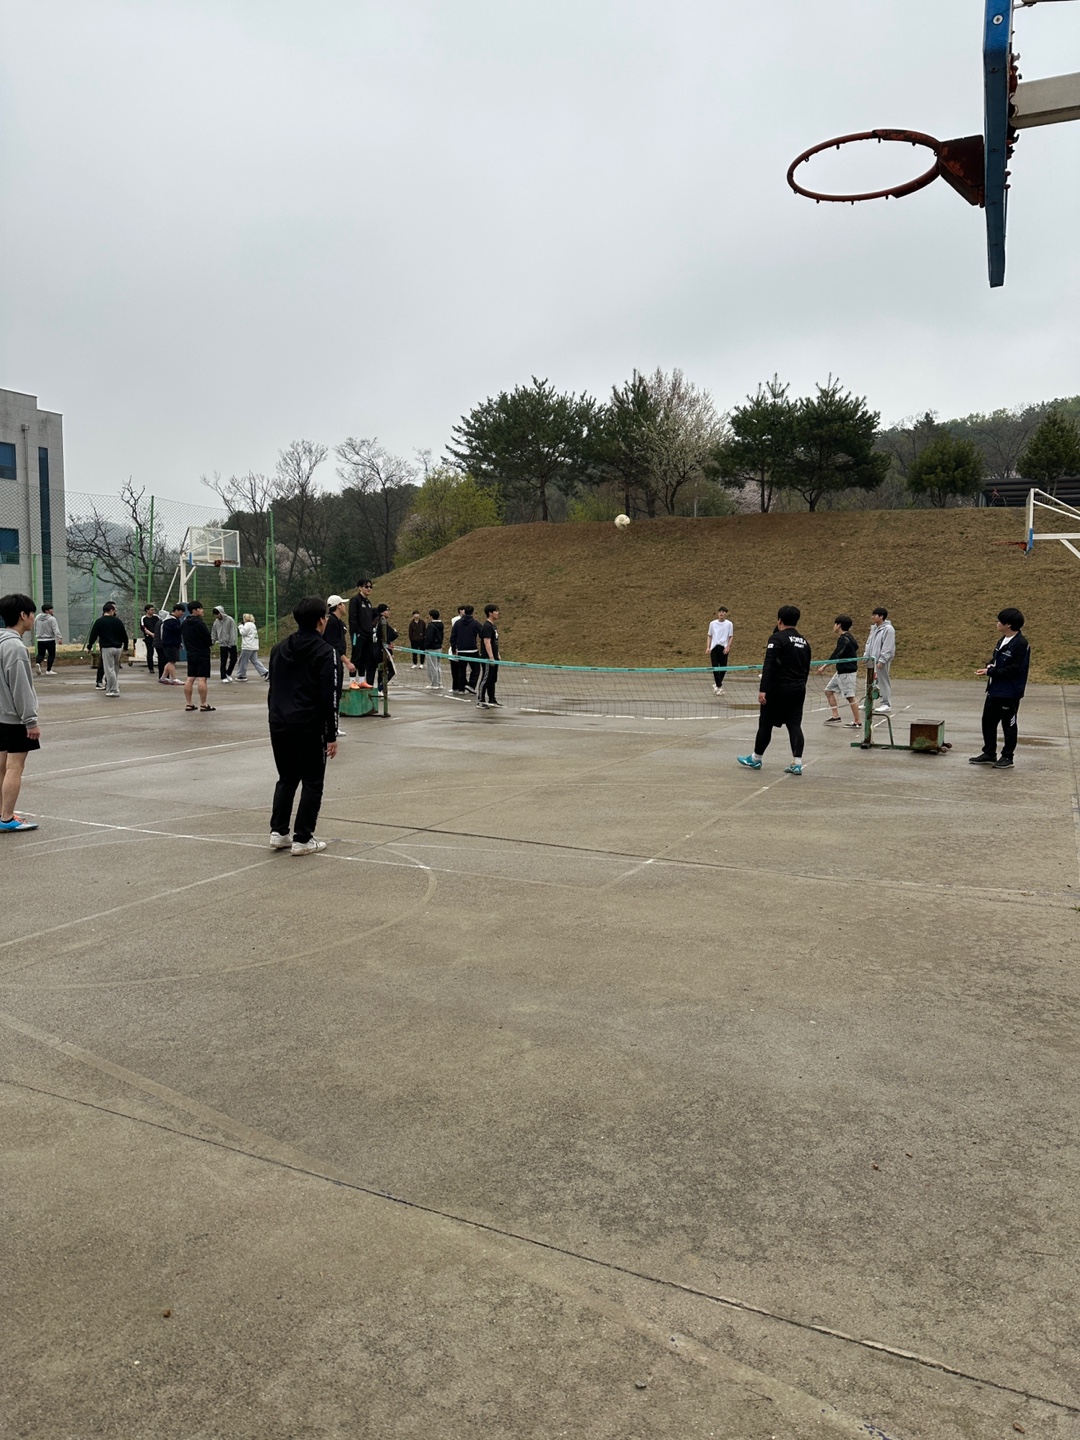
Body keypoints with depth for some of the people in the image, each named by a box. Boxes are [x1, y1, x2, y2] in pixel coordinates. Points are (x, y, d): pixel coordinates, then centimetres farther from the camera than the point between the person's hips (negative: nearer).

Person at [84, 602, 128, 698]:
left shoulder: (99, 621, -4)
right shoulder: (118, 621, 3)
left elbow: (93, 635, -3)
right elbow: (124, 635, 7)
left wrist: (89, 646, 9)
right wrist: (125, 647, 19)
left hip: (107, 648, -4)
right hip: (118, 648, 4)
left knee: (109, 670, -2)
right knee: (116, 670, 14)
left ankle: (114, 691, -5)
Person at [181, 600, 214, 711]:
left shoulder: (184, 623, 10)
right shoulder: (199, 623, -16)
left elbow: (183, 638, 16)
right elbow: (208, 638, -15)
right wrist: (210, 643, 5)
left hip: (190, 653, 8)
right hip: (202, 653, -8)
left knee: (190, 679, 10)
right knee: (202, 679, -7)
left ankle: (188, 703, 12)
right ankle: (203, 704, -6)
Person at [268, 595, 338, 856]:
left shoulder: (279, 649, 11)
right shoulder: (324, 653, -9)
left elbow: (272, 690, 15)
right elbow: (328, 698, -13)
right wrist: (331, 736, -8)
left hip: (280, 726, 6)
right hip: (309, 728, -6)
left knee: (286, 779, 18)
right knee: (312, 783, 4)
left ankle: (278, 832, 16)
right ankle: (302, 839, 4)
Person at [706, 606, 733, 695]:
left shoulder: (729, 624, 2)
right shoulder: (712, 623, 7)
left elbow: (731, 637, 3)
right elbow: (709, 636, 12)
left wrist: (728, 647, -10)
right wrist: (707, 647, 1)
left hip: (723, 648, -1)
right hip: (714, 647, 1)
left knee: (723, 667, 4)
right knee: (715, 667, -8)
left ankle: (717, 684, 23)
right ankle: (719, 686, -3)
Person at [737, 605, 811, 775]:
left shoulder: (777, 638, -10)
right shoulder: (803, 641, 12)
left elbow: (769, 665, -19)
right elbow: (806, 668, 18)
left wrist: (763, 690, -23)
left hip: (778, 689, -6)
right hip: (798, 689, 6)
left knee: (766, 724, 7)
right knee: (795, 725, 4)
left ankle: (756, 759, 18)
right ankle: (797, 763, -2)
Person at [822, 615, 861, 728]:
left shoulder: (844, 639, -18)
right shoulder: (848, 637, 11)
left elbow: (836, 656, -25)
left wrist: (825, 666, -25)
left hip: (847, 672, -11)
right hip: (841, 671, 11)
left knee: (850, 696, -7)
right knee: (829, 690, 13)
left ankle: (857, 722, -2)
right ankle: (835, 716, 14)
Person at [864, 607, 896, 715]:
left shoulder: (888, 629, -12)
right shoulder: (874, 628, 14)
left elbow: (888, 648, -16)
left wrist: (881, 661, -19)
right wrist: (866, 655, 14)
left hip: (881, 661, -9)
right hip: (872, 660, 9)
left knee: (883, 681, -4)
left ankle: (886, 704, 1)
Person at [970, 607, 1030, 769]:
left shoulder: (1020, 644, -19)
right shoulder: (1003, 640, 10)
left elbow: (1015, 669, -23)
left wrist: (991, 672, -20)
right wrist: (989, 665, -3)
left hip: (1010, 693, -9)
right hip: (995, 690, 9)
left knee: (1008, 725, 3)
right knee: (988, 720, 14)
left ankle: (1007, 757, 14)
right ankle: (989, 754, 25)